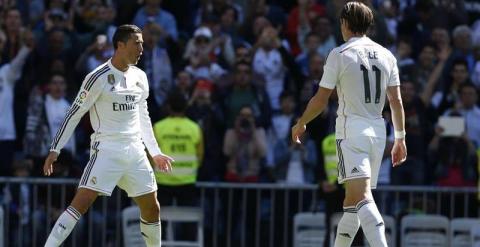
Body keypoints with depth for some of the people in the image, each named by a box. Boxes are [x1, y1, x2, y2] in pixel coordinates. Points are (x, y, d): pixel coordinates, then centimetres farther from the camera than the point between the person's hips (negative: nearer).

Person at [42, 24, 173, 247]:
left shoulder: (140, 77, 10)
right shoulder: (99, 78, -10)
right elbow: (74, 114, -7)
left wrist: (155, 152, 24)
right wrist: (55, 150, -9)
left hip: (135, 151, 7)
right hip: (106, 151, -6)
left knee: (151, 208, 9)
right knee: (81, 202, -17)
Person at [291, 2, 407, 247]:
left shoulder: (339, 54, -5)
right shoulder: (386, 55, 10)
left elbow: (320, 100, -2)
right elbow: (396, 101, 7)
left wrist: (300, 124, 13)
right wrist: (400, 138, 13)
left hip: (351, 130, -6)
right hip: (378, 131, 6)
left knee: (362, 196, -17)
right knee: (352, 200, 16)